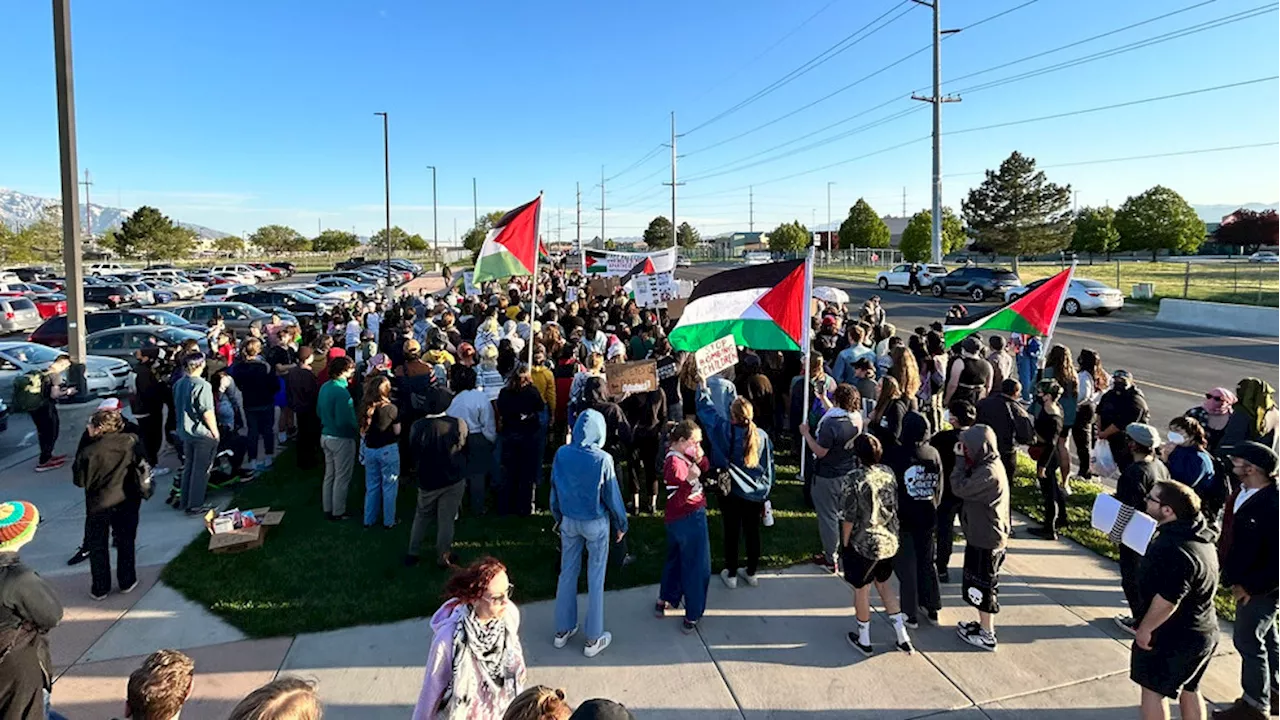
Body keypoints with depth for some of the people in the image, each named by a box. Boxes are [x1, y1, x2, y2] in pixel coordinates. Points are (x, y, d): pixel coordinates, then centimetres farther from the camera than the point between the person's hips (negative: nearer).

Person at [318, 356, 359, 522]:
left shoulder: (325, 387, 4)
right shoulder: (341, 391, -24)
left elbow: (319, 411, 15)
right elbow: (345, 421, -27)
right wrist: (357, 429, -12)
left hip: (326, 436, 9)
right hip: (341, 439, -9)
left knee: (329, 475, 19)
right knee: (342, 477, 5)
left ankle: (327, 509, 30)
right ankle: (338, 512, 15)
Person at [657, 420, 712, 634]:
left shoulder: (684, 455, 3)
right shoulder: (674, 464, -24)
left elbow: (706, 469, 10)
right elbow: (676, 500, -25)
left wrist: (700, 458, -10)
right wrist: (690, 480, -37)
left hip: (676, 520, 10)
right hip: (689, 519, -10)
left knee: (675, 559, 25)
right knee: (697, 568, 3)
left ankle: (664, 601, 41)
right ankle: (692, 616, 15)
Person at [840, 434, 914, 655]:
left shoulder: (854, 479, -23)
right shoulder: (888, 473, -5)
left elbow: (848, 517, -18)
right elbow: (894, 507, 6)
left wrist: (845, 543, -4)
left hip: (863, 544, -5)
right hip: (889, 541, 6)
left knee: (861, 589, 13)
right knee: (883, 584, 23)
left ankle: (863, 640, 27)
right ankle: (902, 637, 26)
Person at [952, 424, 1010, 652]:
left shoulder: (988, 473, -26)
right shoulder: (989, 465, 6)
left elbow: (960, 488, -24)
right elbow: (969, 488, 8)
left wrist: (960, 460, -17)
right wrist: (963, 461, -2)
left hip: (986, 540, -10)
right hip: (982, 535, 10)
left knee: (982, 586, 4)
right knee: (979, 583, 20)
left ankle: (987, 635, 16)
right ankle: (984, 624, 34)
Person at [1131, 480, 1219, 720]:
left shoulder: (1175, 551, -32)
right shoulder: (1196, 533, 0)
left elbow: (1167, 600, -29)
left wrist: (1145, 629, -17)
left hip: (1172, 637, -9)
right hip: (1201, 632, 9)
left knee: (1152, 689, 8)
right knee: (1188, 690, 23)